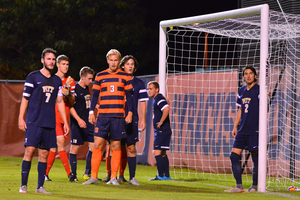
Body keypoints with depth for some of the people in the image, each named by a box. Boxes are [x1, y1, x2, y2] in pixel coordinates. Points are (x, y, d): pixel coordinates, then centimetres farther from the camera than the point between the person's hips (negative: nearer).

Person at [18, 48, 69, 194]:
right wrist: (21, 118, -4)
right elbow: (25, 98, 2)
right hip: (33, 122, -4)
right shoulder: (33, 77, 1)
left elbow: (60, 101, 18)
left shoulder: (57, 80, 14)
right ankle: (23, 185, -7)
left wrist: (65, 122, 14)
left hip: (50, 124, 4)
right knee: (30, 151, -11)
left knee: (44, 154, 3)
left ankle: (40, 186, 7)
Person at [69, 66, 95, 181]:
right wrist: (79, 120, -24)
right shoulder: (75, 89, -11)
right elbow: (70, 107, -16)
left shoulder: (87, 89, 15)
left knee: (93, 146, 2)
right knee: (75, 147, -1)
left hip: (88, 123, 8)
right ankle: (73, 174, 6)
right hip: (77, 124, -8)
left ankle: (87, 174, 10)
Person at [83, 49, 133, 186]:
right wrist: (91, 112, 3)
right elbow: (95, 95, 11)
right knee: (97, 144, -5)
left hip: (118, 116, -1)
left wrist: (130, 113, 1)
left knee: (116, 146, 0)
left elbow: (129, 96, 9)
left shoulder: (125, 77, 7)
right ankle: (93, 177, -1)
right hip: (102, 116, 1)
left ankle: (113, 177, 5)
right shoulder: (100, 76, 10)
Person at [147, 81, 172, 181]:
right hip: (159, 131, 10)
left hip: (162, 130, -10)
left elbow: (166, 108, -31)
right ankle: (166, 175, 16)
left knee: (157, 152, -11)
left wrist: (161, 122, -24)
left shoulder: (159, 98, -14)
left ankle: (161, 175, -11)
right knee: (162, 153, 13)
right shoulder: (155, 99, 17)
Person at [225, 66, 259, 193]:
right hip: (243, 130, 7)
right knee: (234, 156, -1)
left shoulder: (259, 90, -3)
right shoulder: (242, 91, 16)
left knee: (256, 158, -2)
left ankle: (254, 186, 8)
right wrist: (235, 126, 20)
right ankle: (239, 186, 3)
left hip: (255, 130, -7)